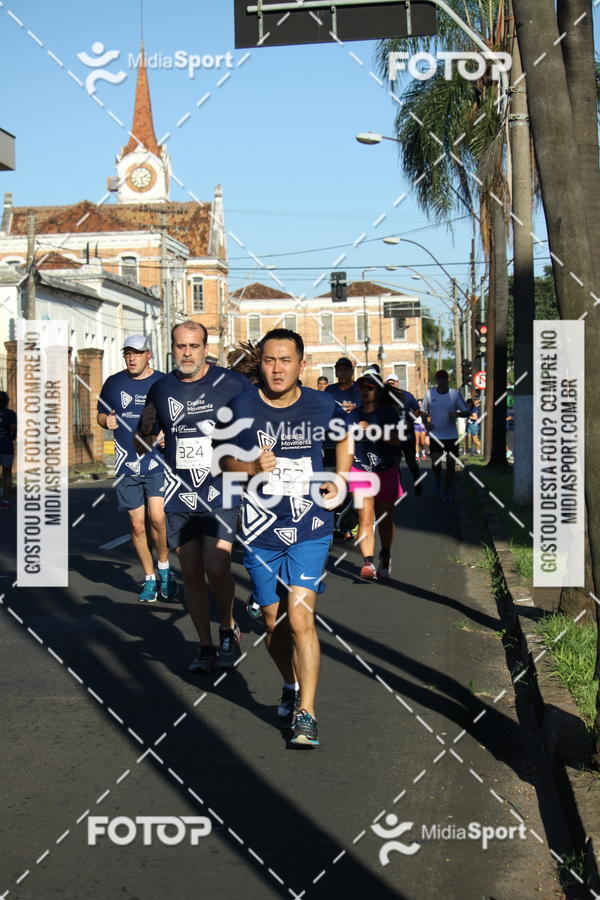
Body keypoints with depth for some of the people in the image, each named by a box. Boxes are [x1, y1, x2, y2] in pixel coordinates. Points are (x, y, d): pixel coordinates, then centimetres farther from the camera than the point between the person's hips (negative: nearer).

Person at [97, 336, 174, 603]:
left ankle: (164, 568, 9)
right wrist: (107, 421, -4)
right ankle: (150, 578, 19)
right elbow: (101, 414, 19)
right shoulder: (113, 383, 8)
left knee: (157, 517, -16)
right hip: (126, 465, 3)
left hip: (158, 462, -3)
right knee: (137, 524, 5)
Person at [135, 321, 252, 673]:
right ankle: (206, 647, 21)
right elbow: (143, 446, 16)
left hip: (221, 492, -4)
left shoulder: (232, 383, -5)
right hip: (179, 496, 4)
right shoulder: (161, 389, 6)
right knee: (191, 572, 8)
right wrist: (145, 429, -6)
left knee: (216, 567, -16)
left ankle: (229, 628, 11)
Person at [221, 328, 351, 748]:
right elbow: (226, 460, 6)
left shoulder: (323, 406, -3)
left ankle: (305, 714, -7)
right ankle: (291, 686, 39)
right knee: (274, 624, 12)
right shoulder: (242, 408, -5)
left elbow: (343, 438, 19)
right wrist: (252, 466, -15)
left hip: (310, 528, -1)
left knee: (300, 618, -15)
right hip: (261, 530, 2)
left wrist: (339, 481, 8)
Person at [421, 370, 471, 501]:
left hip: (451, 436, 0)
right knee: (435, 463, -11)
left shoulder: (455, 394, -3)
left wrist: (456, 414, -19)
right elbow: (423, 411, 11)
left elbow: (466, 411, 1)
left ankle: (447, 492, 17)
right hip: (435, 435, 0)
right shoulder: (430, 393, 0)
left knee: (451, 464, 3)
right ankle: (438, 479, 23)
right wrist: (426, 423, -8)